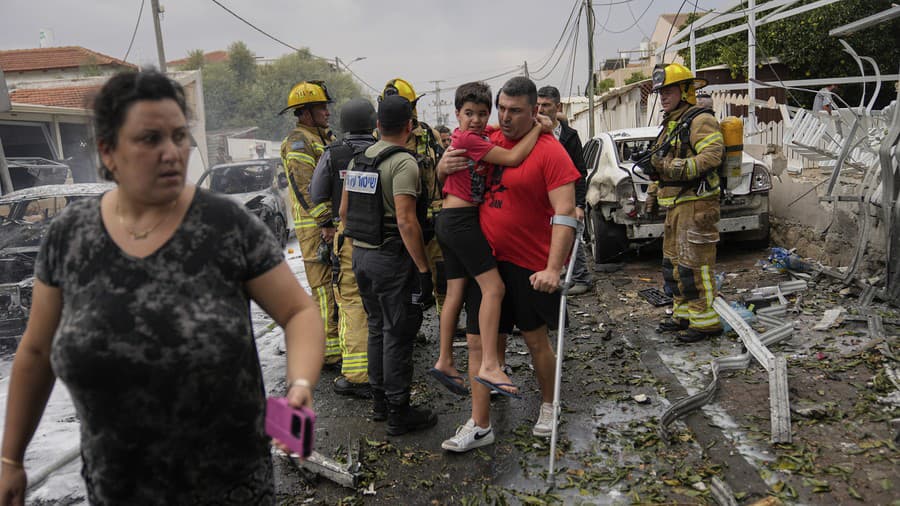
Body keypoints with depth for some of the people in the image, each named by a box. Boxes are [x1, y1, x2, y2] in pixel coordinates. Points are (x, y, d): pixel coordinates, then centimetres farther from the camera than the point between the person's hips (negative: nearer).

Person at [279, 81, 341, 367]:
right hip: (316, 228, -9)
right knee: (325, 289, -7)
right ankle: (331, 352, -2)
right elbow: (306, 190, -19)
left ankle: (344, 340, 27)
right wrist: (326, 223, -22)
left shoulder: (325, 137, 20)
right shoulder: (298, 142, -10)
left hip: (334, 223, 9)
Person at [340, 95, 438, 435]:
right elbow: (406, 221, -22)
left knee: (377, 329, 19)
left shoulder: (358, 161, 9)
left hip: (361, 254, 8)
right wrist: (423, 268, -18)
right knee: (398, 335, 1)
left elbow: (344, 211, 13)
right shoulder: (403, 162, -15)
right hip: (392, 258, -8)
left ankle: (379, 401, 29)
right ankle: (398, 413, 11)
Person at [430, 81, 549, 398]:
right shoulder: (468, 139, -14)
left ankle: (444, 362, 20)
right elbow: (513, 158, -20)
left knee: (455, 292, 12)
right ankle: (489, 366, -17)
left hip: (450, 222, 10)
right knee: (493, 288, -14)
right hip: (461, 220, -10)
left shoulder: (480, 133, 12)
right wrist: (537, 127, -8)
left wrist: (536, 122, 11)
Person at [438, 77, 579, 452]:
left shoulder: (549, 151, -12)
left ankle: (549, 406, 38)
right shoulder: (488, 141, 5)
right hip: (487, 260, 5)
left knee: (536, 339, 13)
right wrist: (445, 165, -5)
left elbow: (565, 213, -18)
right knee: (478, 341, 6)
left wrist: (553, 269, -26)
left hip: (530, 265, -5)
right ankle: (479, 426, 17)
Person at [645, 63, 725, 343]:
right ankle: (683, 314, 25)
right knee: (673, 261, 14)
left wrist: (676, 168, -31)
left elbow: (712, 156, -25)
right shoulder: (670, 124, 21)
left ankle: (706, 320, -2)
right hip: (675, 205, 10)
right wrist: (653, 193, 26)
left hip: (696, 204, -10)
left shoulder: (700, 120, -10)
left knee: (694, 264, -10)